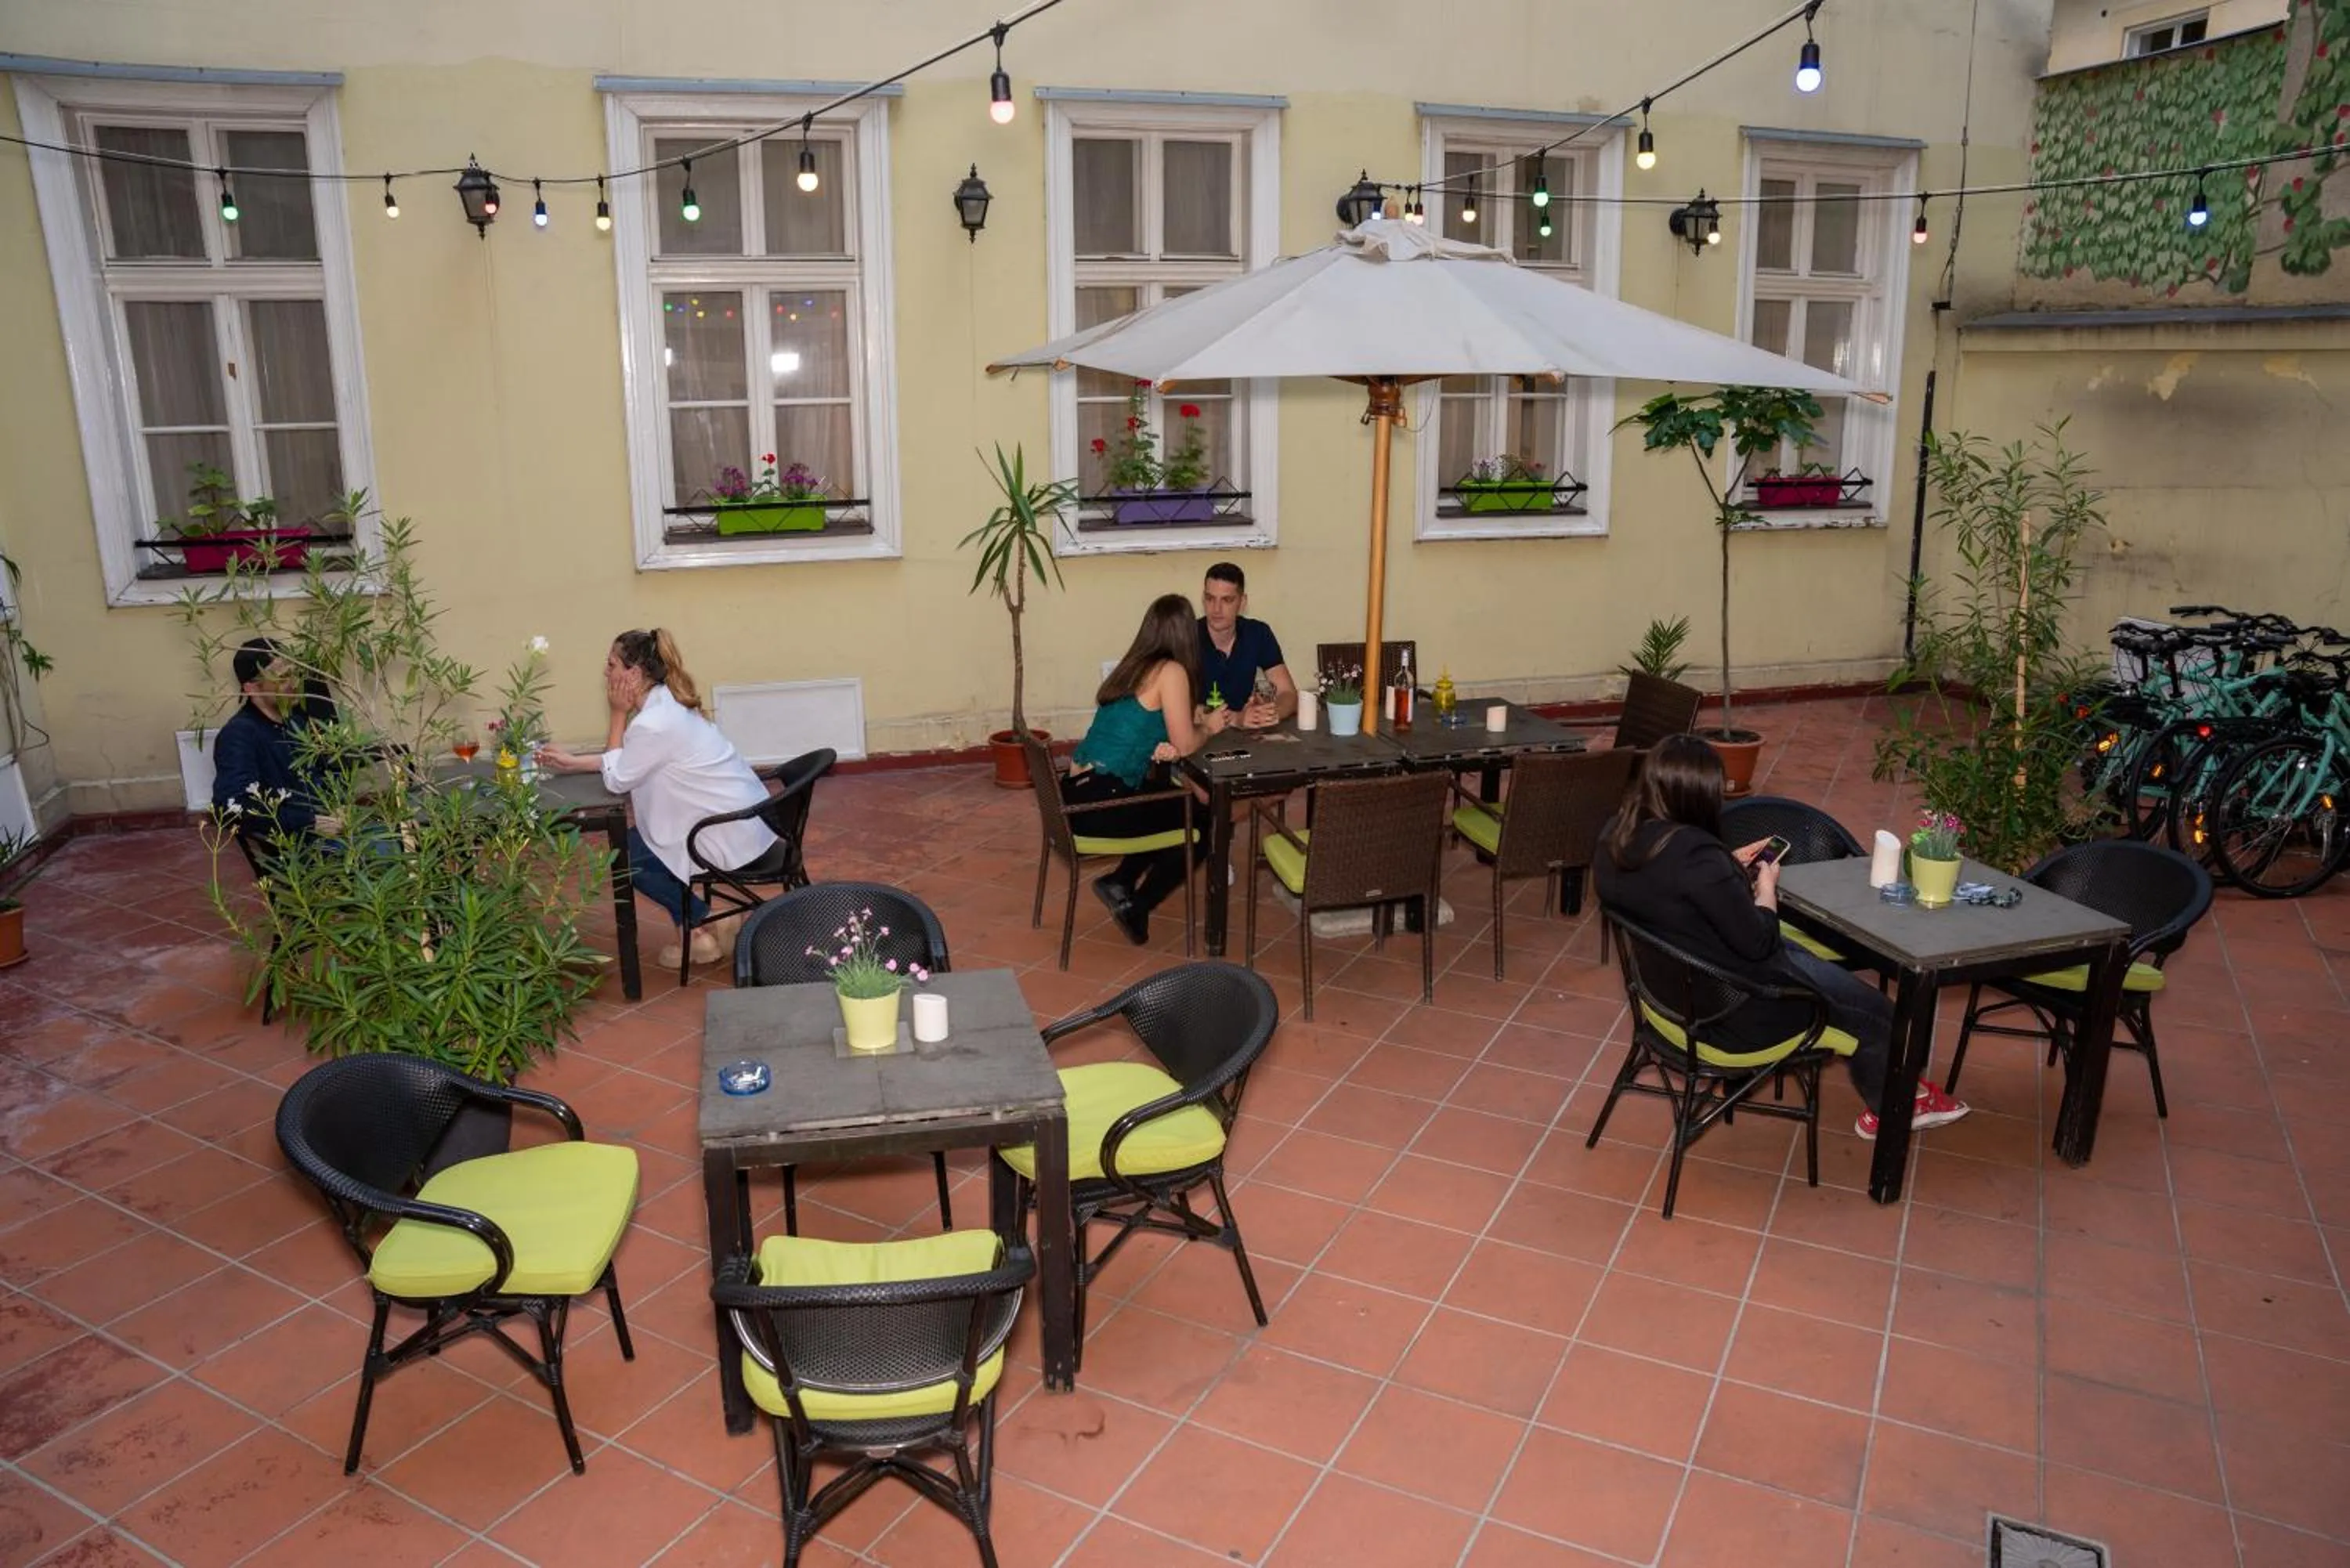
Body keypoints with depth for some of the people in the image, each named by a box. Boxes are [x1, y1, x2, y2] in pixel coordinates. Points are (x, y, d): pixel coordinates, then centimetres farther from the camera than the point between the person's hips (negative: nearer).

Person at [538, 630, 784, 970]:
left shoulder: (654, 723, -21)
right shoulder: (667, 704, 8)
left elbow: (616, 779, -8)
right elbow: (628, 762, 19)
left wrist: (618, 714, -6)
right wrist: (571, 762, 20)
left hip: (736, 840, -9)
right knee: (637, 839, 19)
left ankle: (702, 925, 9)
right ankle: (700, 920, 18)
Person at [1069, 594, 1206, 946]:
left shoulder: (1135, 667, 15)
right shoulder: (1171, 672, -9)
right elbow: (1185, 744, -8)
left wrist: (1161, 748, -1)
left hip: (1076, 794, 8)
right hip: (1099, 803, -8)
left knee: (1174, 806, 27)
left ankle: (1120, 883, 17)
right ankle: (1137, 907, 12)